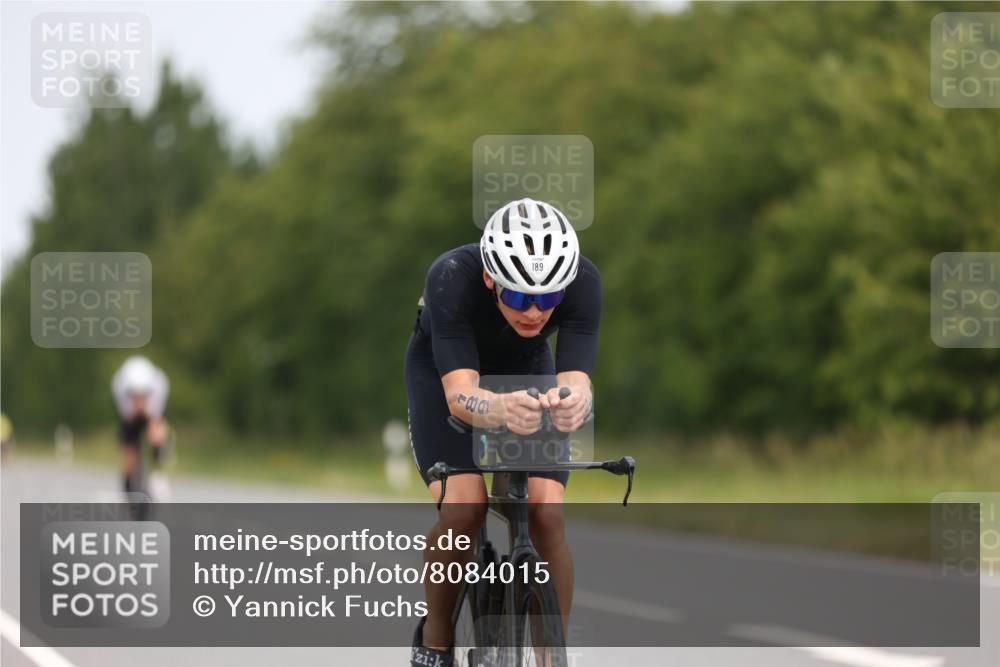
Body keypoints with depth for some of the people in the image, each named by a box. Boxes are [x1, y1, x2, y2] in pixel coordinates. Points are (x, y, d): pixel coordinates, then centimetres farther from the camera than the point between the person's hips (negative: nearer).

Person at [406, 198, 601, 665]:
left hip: (527, 371, 2)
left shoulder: (583, 281, -34)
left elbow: (575, 381, -42)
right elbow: (459, 394, -47)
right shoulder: (452, 277, -40)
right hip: (443, 370, -2)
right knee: (464, 507, -24)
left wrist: (572, 403, -67)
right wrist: (500, 409, -70)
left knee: (546, 514, -19)